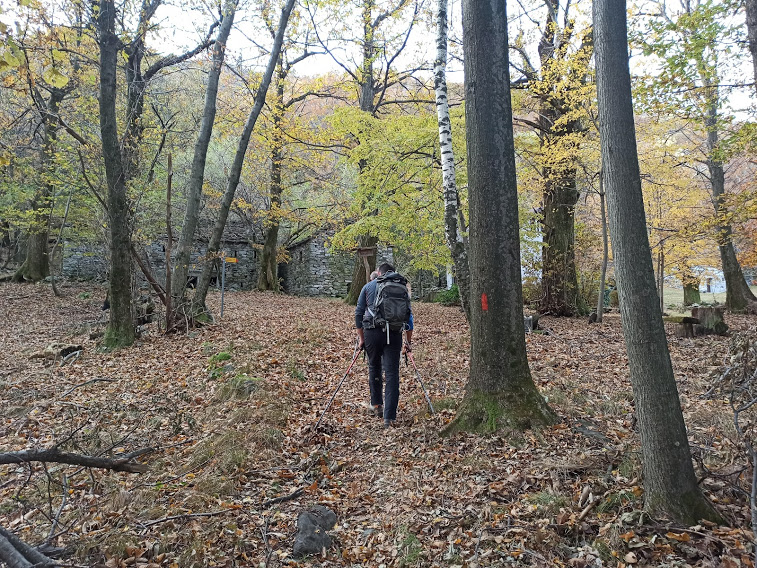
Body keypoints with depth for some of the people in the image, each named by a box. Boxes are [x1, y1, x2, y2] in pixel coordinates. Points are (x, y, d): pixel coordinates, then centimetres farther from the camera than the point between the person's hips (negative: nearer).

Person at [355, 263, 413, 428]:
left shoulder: (368, 287, 12)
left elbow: (358, 313, 7)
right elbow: (408, 315, 8)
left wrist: (361, 338, 12)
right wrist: (408, 341, 13)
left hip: (372, 332, 1)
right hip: (394, 334, 0)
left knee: (374, 368, 22)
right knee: (392, 374, 1)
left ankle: (376, 404, 33)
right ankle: (389, 417, -2)